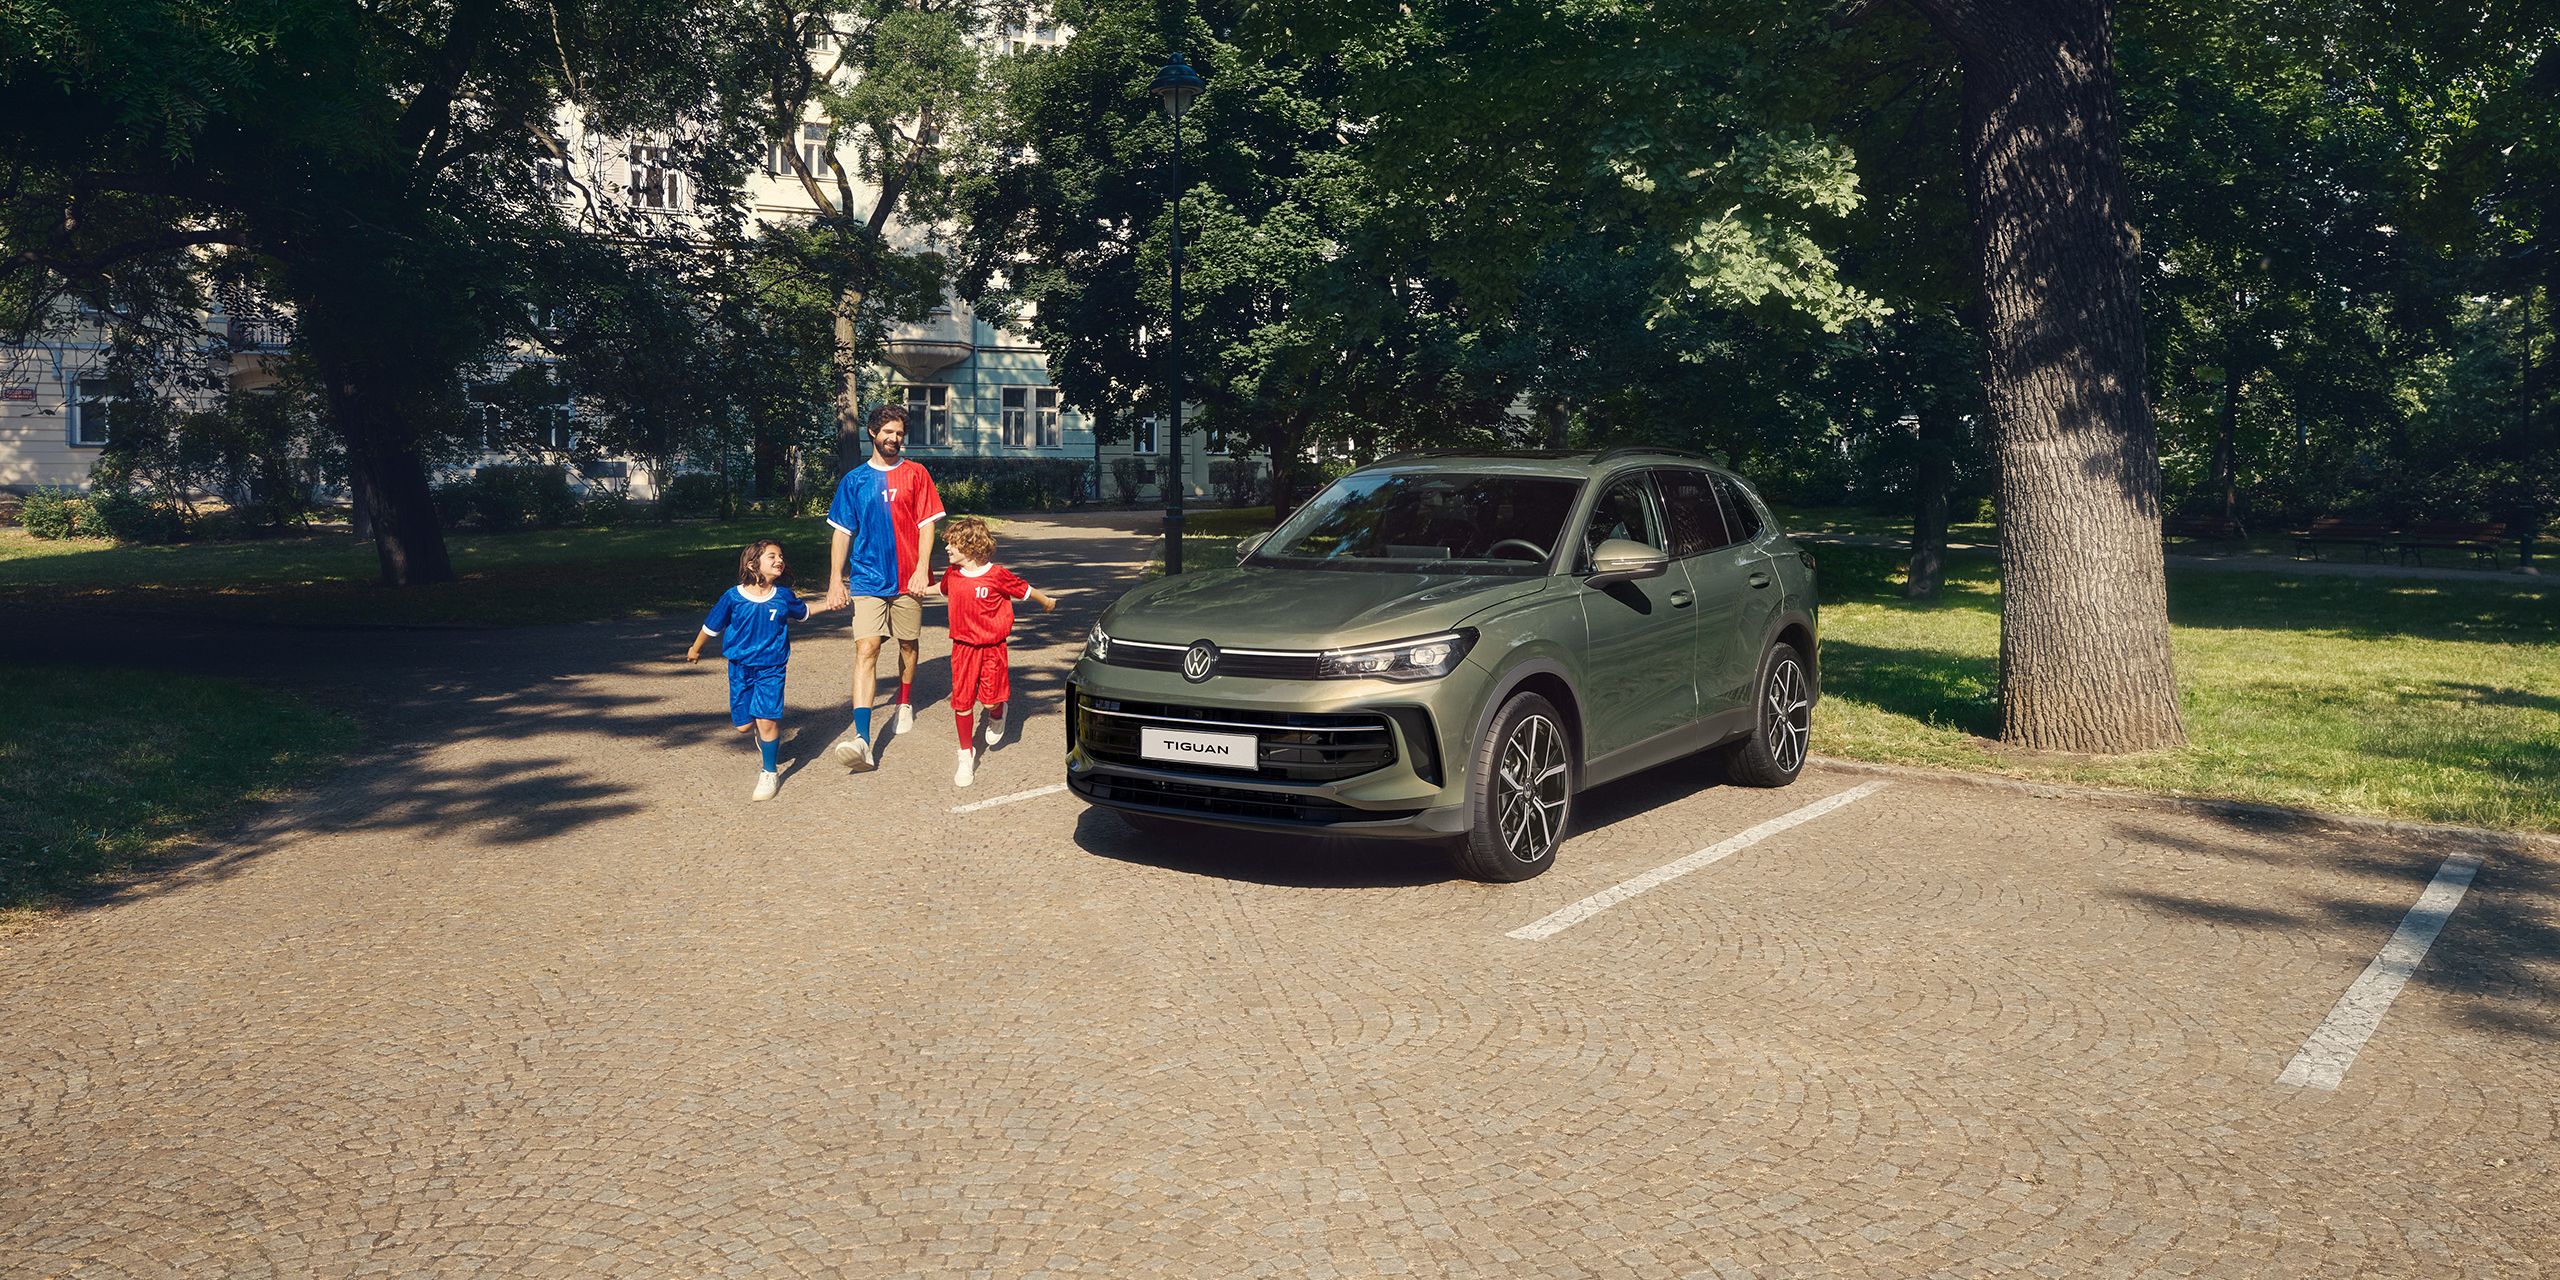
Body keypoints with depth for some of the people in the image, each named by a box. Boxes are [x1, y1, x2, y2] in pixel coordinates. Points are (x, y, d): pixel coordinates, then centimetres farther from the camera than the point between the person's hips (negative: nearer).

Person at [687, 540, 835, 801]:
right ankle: (764, 733, 43)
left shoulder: (784, 596, -4)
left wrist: (829, 605, 10)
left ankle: (770, 772, 5)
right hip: (740, 668, 1)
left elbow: (802, 611, 20)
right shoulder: (733, 597, -10)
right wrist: (695, 649, 19)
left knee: (766, 720, -12)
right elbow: (711, 625, 6)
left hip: (771, 669, -1)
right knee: (743, 724, 6)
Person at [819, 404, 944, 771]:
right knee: (866, 649, -13)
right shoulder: (854, 480, 6)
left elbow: (926, 525, 2)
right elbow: (842, 533, 8)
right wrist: (836, 580, 2)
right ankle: (861, 737, -23)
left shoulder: (915, 474, 4)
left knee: (909, 645, 13)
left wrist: (921, 569, -8)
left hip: (907, 580, 1)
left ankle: (905, 704, 40)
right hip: (867, 579, -1)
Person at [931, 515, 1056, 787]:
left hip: (992, 647, -4)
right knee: (961, 702, 0)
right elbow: (943, 591, 25)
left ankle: (997, 715, 30)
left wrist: (1047, 601, 14)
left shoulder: (997, 575, -15)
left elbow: (1025, 590, 0)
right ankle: (966, 754, 14)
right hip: (963, 647, 4)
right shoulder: (952, 574, 0)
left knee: (991, 700, -8)